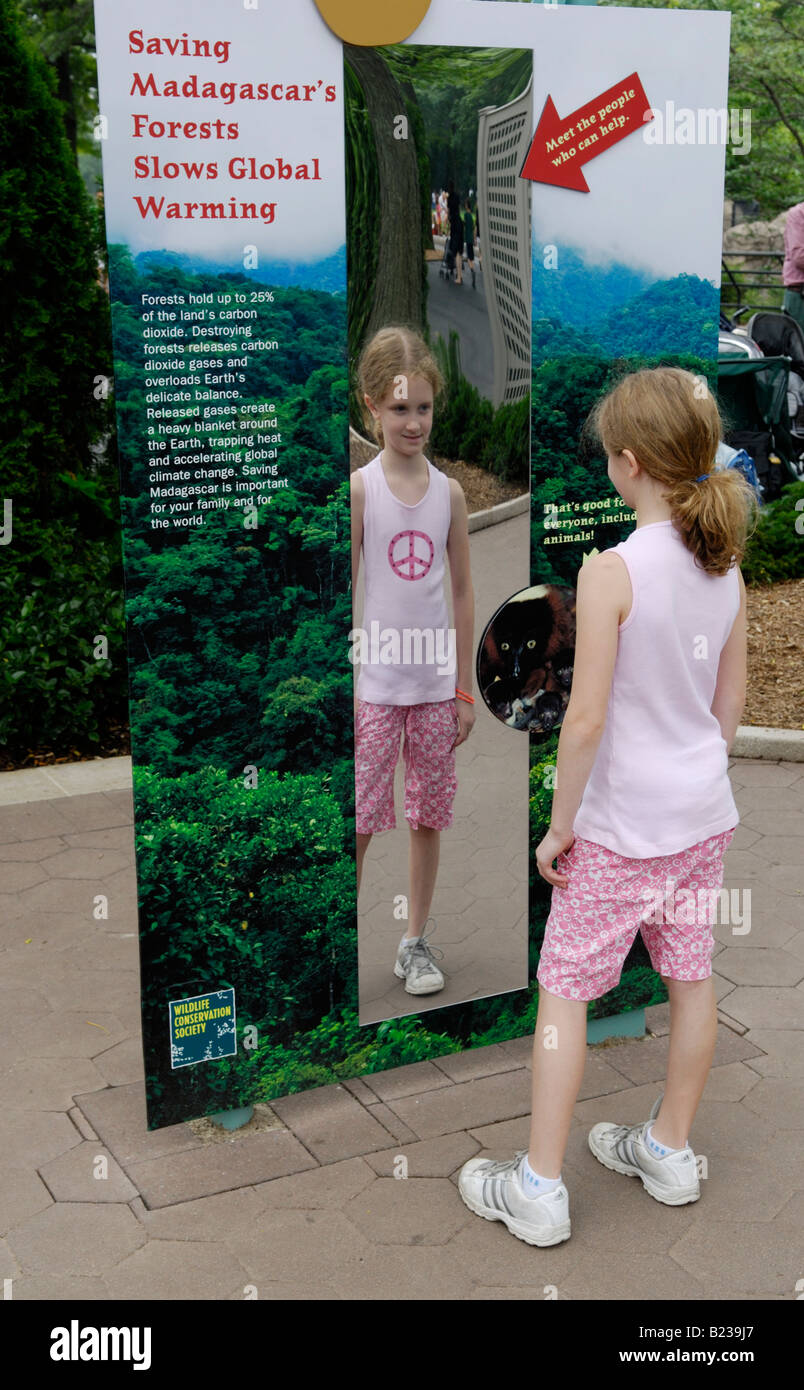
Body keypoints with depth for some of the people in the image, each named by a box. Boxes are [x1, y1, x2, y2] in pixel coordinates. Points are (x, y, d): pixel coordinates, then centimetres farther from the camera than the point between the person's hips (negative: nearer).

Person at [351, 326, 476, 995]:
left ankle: (416, 941, 23)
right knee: (359, 820, -1)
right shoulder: (360, 488, -5)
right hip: (375, 684, -3)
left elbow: (463, 593, 7)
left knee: (430, 816, 10)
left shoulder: (449, 492, 3)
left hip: (436, 684, 3)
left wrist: (465, 689, 7)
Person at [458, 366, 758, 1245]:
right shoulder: (725, 566, 0)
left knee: (563, 991, 6)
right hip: (704, 812, 7)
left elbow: (586, 720, -21)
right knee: (690, 978, 17)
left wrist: (560, 824, -11)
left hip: (622, 824, -7)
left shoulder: (611, 572, -21)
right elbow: (730, 700, 9)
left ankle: (539, 1189, 14)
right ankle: (670, 1150, 35)